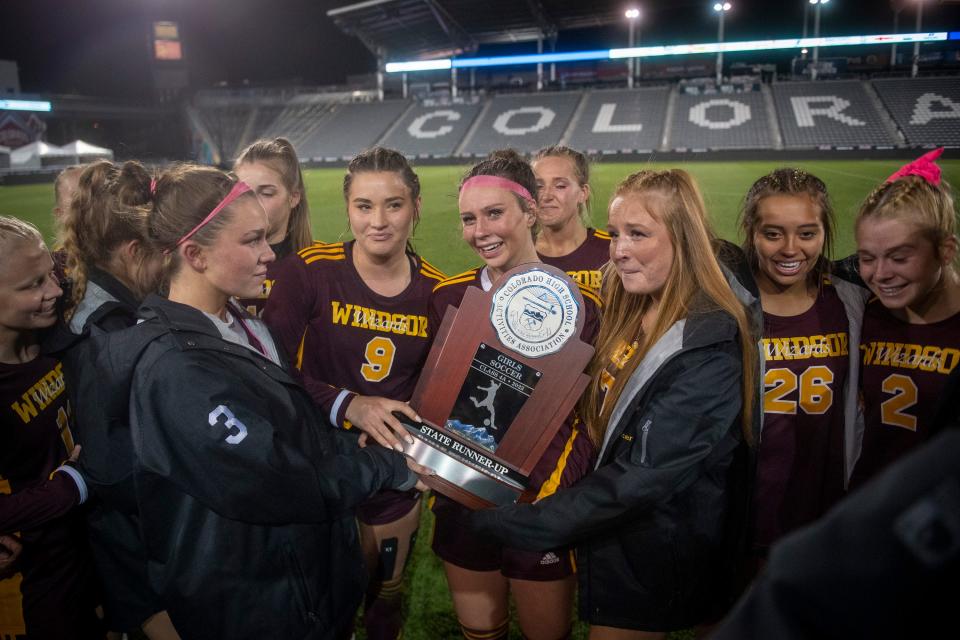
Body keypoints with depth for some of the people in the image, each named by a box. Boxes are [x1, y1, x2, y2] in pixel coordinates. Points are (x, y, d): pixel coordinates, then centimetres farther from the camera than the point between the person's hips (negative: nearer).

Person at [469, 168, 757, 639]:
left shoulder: (708, 348, -26)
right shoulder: (627, 310, -3)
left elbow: (643, 479, -30)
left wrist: (520, 522, -28)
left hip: (655, 559, -6)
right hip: (608, 535, 7)